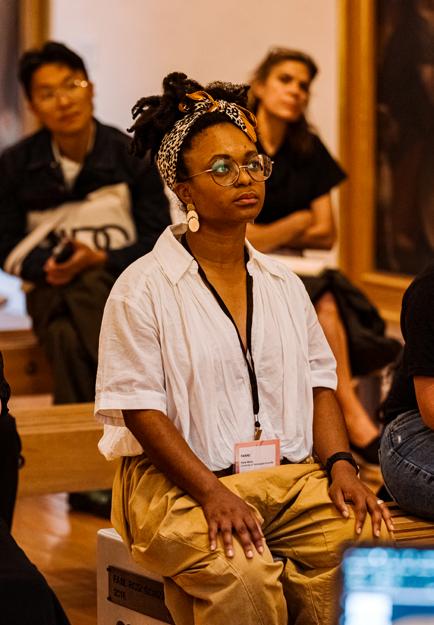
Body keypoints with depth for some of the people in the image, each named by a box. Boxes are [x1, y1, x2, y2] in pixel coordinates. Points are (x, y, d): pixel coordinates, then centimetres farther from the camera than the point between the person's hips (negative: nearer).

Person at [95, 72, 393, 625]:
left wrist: (340, 465, -4)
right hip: (181, 483, -5)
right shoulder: (142, 287, -1)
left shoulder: (284, 284, 17)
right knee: (245, 575, -33)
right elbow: (140, 409, -7)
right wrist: (212, 494, -19)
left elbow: (318, 383, 15)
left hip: (292, 476, 5)